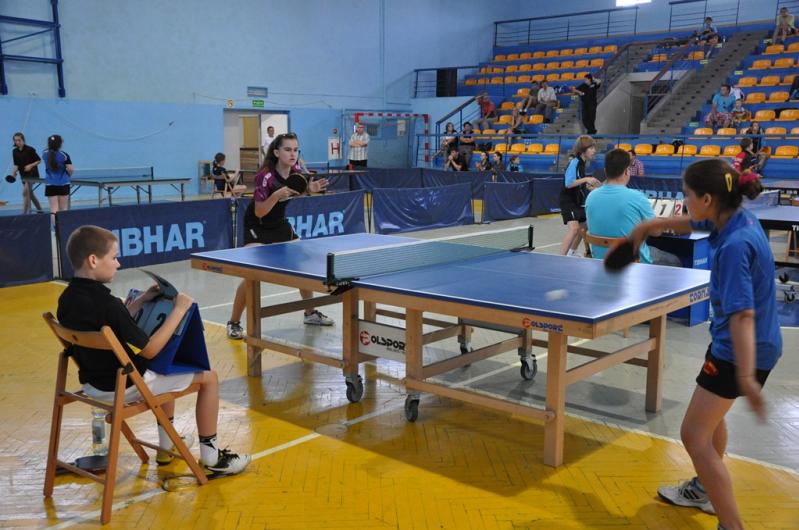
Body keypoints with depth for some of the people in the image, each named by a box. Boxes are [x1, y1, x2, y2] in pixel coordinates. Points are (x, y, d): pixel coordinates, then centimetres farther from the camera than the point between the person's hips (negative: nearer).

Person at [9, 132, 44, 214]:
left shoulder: (29, 149, -12)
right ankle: (39, 210, 29)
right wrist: (14, 172, -11)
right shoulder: (15, 151, 4)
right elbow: (16, 165, 7)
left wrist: (31, 165, -20)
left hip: (32, 174, -7)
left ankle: (25, 213, -16)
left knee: (25, 192, -17)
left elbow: (39, 160, -6)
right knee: (30, 194, 14)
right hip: (23, 175, 7)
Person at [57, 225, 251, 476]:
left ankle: (166, 447, 40)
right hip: (124, 387, -10)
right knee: (209, 376, 1)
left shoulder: (67, 299, -1)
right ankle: (211, 459, 11)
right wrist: (179, 310, -18)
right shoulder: (105, 303, -29)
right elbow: (149, 350, -24)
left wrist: (140, 301, 8)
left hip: (93, 381, 10)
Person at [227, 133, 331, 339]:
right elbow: (259, 212, -26)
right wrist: (276, 195, -40)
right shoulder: (265, 176, -27)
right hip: (257, 228, -7)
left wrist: (309, 189, -7)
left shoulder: (296, 172, -9)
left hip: (280, 225, 7)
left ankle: (311, 313, 26)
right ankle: (234, 323, -5)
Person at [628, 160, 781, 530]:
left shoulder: (734, 246, -31)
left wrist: (747, 378, -39)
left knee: (694, 435, -4)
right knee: (710, 414, 28)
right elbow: (692, 223, 19)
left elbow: (742, 315, -36)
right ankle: (706, 489, 49)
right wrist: (650, 225, 26)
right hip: (733, 345, 10)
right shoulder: (735, 219, -4)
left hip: (740, 351, -10)